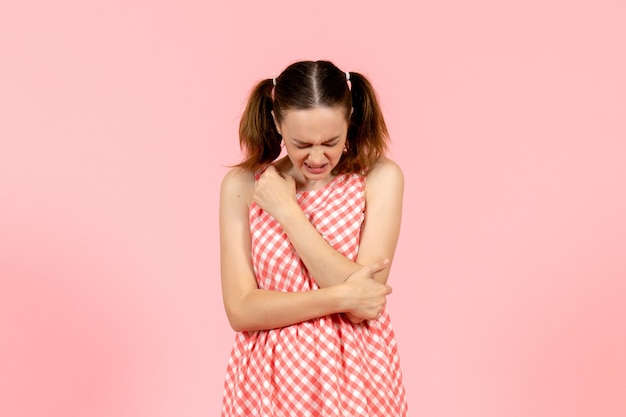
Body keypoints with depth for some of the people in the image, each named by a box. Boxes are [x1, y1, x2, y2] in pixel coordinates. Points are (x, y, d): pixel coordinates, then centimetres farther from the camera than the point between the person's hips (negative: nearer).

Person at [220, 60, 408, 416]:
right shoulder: (242, 185, -6)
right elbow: (241, 310, -11)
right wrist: (341, 297, -18)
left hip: (354, 382, -1)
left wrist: (287, 210, -17)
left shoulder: (380, 178, -10)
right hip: (270, 382, 1)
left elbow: (361, 304, -18)